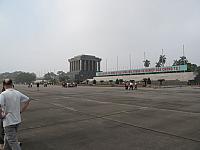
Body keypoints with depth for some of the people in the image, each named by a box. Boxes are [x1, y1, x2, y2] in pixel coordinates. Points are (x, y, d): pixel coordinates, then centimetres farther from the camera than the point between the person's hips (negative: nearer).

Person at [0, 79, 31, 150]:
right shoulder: (18, 93, 2)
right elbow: (27, 100, 10)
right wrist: (21, 110, 12)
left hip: (8, 122, -6)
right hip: (17, 120, 6)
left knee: (13, 142, 0)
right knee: (7, 139, 26)